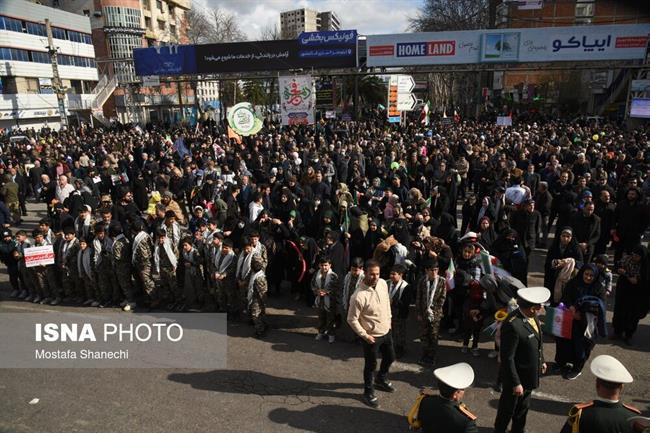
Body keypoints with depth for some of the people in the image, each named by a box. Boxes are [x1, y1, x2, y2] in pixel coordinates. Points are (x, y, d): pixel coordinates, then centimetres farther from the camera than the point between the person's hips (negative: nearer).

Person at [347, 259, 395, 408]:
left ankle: (381, 379, 54)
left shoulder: (383, 284, -10)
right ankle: (369, 392, 37)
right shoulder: (358, 296, -30)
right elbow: (352, 319, -21)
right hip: (372, 336, -7)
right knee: (371, 365, 12)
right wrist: (365, 335, -17)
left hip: (386, 331, 7)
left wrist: (389, 320, 12)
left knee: (390, 357, 26)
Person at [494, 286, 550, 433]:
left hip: (530, 374, 8)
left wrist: (541, 361, 17)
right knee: (508, 409, 17)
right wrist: (515, 383, -22)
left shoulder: (532, 316, -8)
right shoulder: (512, 325, -34)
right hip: (517, 376, -8)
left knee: (523, 406, 28)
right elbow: (507, 358, -28)